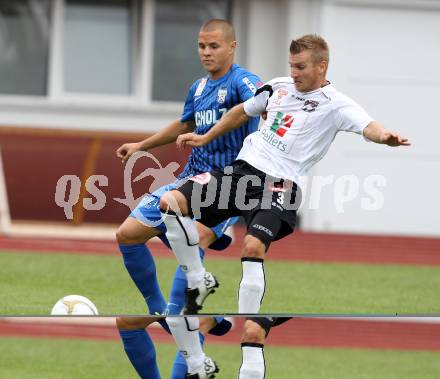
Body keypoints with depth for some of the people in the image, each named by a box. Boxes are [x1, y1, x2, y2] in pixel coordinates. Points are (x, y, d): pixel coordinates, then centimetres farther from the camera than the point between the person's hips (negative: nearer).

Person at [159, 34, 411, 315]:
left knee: (253, 247, -30)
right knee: (170, 203, -6)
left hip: (278, 186, -6)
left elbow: (368, 126, -25)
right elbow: (243, 112, 31)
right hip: (241, 169, 6)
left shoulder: (334, 104, -6)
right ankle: (198, 280, 8)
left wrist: (384, 136, -48)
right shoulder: (279, 87, 13)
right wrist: (205, 138, 36)